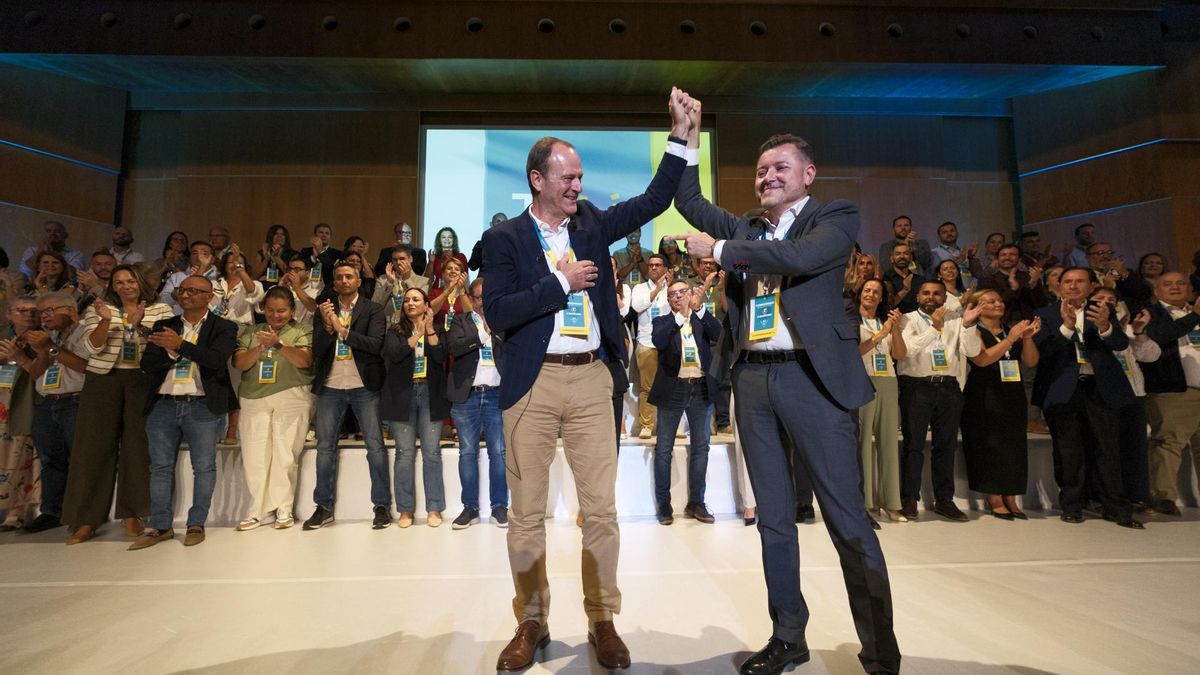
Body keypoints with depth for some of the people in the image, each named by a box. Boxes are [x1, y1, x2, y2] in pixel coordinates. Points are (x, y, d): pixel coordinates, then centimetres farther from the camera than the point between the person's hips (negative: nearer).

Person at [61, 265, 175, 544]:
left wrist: (140, 324, -20)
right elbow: (93, 347, -3)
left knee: (138, 444, -1)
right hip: (103, 380, 1)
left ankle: (132, 513, 9)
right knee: (95, 445, 0)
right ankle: (86, 518, 8)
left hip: (143, 381, -1)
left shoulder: (161, 310, 6)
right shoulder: (100, 308, 8)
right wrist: (105, 320, -18)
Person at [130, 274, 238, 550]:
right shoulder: (163, 326, 14)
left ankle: (196, 524, 12)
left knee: (203, 467, 1)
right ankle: (160, 526, 19)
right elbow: (147, 365, 8)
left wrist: (180, 345, -16)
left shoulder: (224, 327, 2)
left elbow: (218, 359, -14)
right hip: (163, 405, 4)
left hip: (202, 407, -4)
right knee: (160, 467, 9)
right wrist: (170, 352, -9)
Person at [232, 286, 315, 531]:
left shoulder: (303, 331, 7)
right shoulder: (251, 333, 17)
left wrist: (279, 343, -21)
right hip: (254, 399, 3)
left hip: (291, 398, -3)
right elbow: (239, 364, 7)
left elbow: (304, 360, -8)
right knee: (254, 455, -2)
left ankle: (283, 509, 7)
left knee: (285, 455, -4)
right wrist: (259, 348, -11)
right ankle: (259, 510, 9)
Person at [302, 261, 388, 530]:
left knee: (375, 445, -4)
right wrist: (327, 327, -16)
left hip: (364, 387, -3)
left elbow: (376, 344, -12)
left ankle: (382, 506, 5)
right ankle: (324, 507, 16)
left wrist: (342, 330, -17)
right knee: (324, 446, 5)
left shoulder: (372, 309, 1)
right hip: (330, 387, 3)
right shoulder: (323, 311, 9)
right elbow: (316, 351, 0)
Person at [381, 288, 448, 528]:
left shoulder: (437, 329, 10)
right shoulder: (395, 330, 9)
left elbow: (441, 357, -5)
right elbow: (393, 354, -9)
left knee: (432, 452, -1)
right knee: (405, 453, 2)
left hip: (430, 394, 0)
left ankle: (434, 509, 4)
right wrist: (418, 333, -12)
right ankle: (405, 510, 10)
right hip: (402, 395, 0)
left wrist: (430, 330, -12)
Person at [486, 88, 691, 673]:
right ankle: (532, 623, 26)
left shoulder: (592, 223, 12)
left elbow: (654, 201, 9)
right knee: (526, 513, 7)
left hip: (591, 380, 3)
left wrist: (680, 131, 3)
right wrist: (561, 283, -10)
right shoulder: (504, 237, 1)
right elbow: (497, 312, -9)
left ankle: (602, 621, 22)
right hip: (532, 383, -2)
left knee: (601, 510, 5)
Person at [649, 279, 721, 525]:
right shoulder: (662, 322, 7)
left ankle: (696, 502, 18)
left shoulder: (703, 320, 12)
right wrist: (681, 315, -19)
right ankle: (664, 503, 11)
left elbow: (718, 336, -8)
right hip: (672, 389, -2)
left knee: (700, 447, 7)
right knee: (664, 448, 1)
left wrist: (699, 309, -17)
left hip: (701, 388, 2)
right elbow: (658, 341, -14)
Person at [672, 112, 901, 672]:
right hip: (753, 379, 6)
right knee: (773, 519, 12)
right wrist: (690, 136, 12)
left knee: (847, 519, -2)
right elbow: (689, 201, 19)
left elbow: (797, 258, -17)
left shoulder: (836, 217, 2)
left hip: (813, 377, -5)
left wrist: (717, 249, -10)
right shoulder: (745, 228, 17)